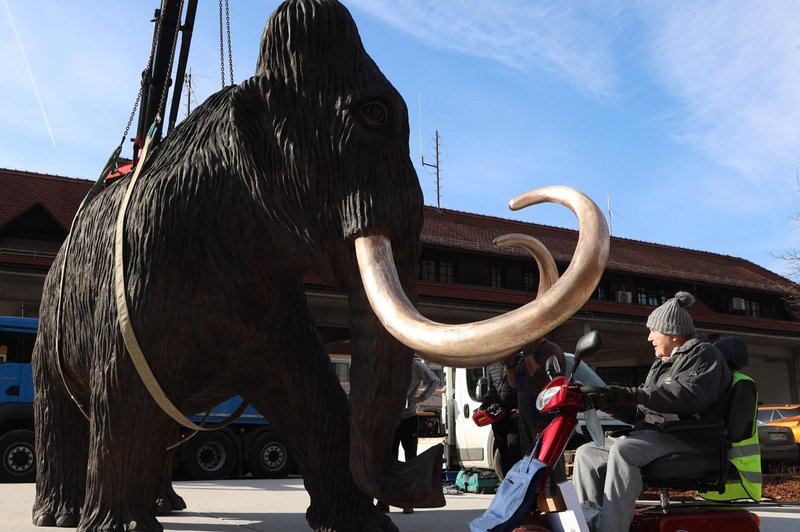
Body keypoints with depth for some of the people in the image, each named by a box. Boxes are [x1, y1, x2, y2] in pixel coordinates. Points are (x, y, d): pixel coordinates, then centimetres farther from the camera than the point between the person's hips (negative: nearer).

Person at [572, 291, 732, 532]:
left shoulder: (703, 354, 0)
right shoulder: (662, 364, 28)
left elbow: (691, 395, -22)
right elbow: (639, 412, 25)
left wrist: (633, 394, -28)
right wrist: (606, 403, 7)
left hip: (687, 439, -9)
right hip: (653, 435, 10)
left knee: (623, 450, -35)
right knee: (587, 454, -3)